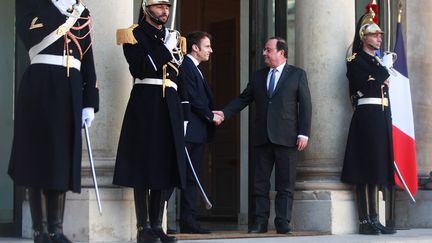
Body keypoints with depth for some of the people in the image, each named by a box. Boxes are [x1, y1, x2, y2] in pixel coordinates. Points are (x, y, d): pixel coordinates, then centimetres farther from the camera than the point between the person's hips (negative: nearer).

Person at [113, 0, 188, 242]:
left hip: (171, 106, 6)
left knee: (169, 166, 5)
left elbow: (180, 78, 17)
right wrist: (165, 49, -12)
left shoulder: (174, 37, 19)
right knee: (144, 165, -4)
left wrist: (184, 115, 12)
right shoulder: (134, 35, 1)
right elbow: (140, 69, -14)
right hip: (145, 104, -6)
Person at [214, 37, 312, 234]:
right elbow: (243, 99, 13)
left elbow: (305, 105, -1)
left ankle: (283, 223, 4)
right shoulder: (258, 76, 15)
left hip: (286, 137, -4)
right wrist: (224, 113, -2)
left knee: (285, 184, 0)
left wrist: (303, 133, -9)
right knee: (260, 183, 4)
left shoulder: (297, 75, 3)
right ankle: (260, 222, 8)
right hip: (262, 137, 4)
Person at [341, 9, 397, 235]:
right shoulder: (355, 62, -3)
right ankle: (365, 221, -10)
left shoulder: (378, 62, 22)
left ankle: (374, 220, 9)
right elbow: (367, 86, -17)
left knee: (376, 169, 7)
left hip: (382, 118, 8)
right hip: (366, 117, -8)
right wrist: (385, 68, -4)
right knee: (365, 169, -10)